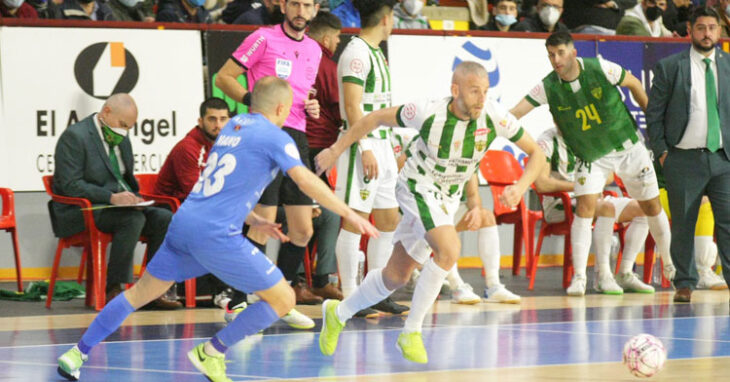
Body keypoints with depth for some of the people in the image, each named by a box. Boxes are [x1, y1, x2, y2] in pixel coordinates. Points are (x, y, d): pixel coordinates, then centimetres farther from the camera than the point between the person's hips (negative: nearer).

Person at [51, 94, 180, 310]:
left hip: (119, 205, 8)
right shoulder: (74, 136, -11)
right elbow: (70, 185, -19)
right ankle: (113, 290, -29)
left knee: (164, 219, -12)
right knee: (133, 219, -32)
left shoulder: (122, 138, 15)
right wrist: (112, 197, -27)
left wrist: (131, 198, 3)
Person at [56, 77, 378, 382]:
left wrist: (254, 221, 26)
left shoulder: (233, 125, 20)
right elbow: (306, 181, -14)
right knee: (283, 300, 2)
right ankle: (212, 352, 7)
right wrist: (349, 214, -13)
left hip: (184, 222, 8)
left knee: (140, 293, 20)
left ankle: (77, 354, 17)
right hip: (216, 236, -8)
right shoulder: (274, 137, -2)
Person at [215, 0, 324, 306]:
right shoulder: (264, 39, -2)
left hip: (298, 136, 7)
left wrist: (311, 109, 11)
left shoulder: (314, 50, 18)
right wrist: (253, 100, -16)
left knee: (303, 230, 8)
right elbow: (223, 77, -2)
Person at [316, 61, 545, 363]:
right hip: (417, 187, -5)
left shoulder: (494, 117, -20)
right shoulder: (430, 114, -26)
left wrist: (520, 188, -27)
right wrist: (336, 150, -7)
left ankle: (338, 313, 37)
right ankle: (411, 333, -16)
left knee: (397, 276, 13)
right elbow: (377, 118, -11)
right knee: (449, 249, -29)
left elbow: (536, 153, -9)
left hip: (447, 198, 5)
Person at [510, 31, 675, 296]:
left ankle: (669, 265, 31)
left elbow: (634, 84, -3)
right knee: (585, 207, -19)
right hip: (590, 156, 0)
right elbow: (514, 114, -21)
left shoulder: (601, 70, -20)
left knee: (652, 206, 10)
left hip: (627, 146, 0)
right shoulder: (548, 87, -18)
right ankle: (579, 277, -15)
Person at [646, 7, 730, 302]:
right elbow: (654, 113, 5)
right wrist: (661, 152, -1)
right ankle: (684, 283, 13)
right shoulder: (669, 67, 3)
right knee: (682, 225, 3)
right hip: (683, 159, -1)